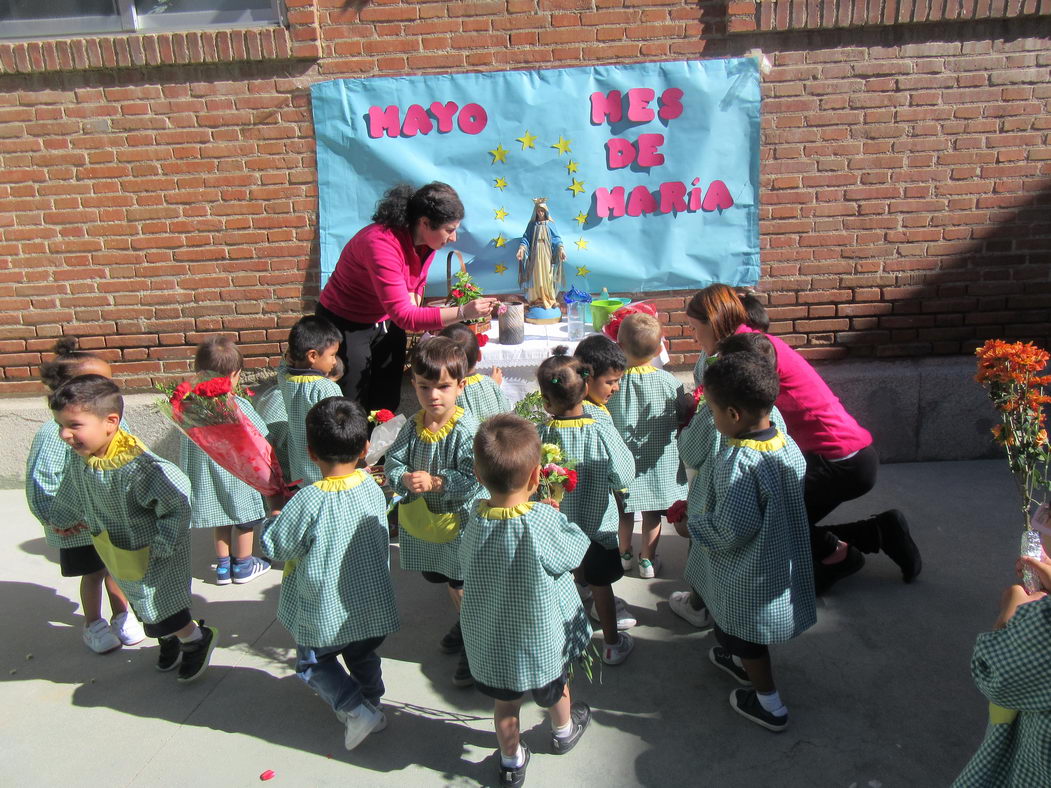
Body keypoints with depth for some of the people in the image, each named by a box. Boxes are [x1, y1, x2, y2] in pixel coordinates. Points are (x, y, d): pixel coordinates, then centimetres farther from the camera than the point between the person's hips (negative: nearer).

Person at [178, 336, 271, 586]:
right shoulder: (239, 407, -24)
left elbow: (182, 442, 4)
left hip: (205, 478, 5)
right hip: (238, 477, -4)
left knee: (221, 521, 23)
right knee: (245, 520, 16)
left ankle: (223, 566, 35)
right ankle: (243, 566, 31)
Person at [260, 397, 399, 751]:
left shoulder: (308, 501, -27)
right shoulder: (374, 490, -11)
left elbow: (275, 547, -15)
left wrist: (273, 519, 5)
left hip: (325, 613, -4)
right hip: (372, 606, 5)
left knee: (314, 663, 20)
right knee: (363, 658, 29)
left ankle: (355, 709, 7)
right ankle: (371, 703, 42)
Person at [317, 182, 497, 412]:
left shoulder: (427, 240, -10)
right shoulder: (381, 244, -34)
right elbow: (403, 315, -38)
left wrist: (414, 302, -9)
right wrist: (462, 313, -43)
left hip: (387, 324, 7)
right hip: (346, 326, -7)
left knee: (388, 406, 10)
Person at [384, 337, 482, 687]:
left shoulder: (468, 430, -23)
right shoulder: (413, 426, -6)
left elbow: (473, 479, -28)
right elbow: (392, 463, -7)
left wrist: (435, 482, -35)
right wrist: (404, 479, -28)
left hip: (460, 517, -6)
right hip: (423, 517, 7)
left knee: (462, 582, 5)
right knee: (445, 577, 26)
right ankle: (465, 622, 54)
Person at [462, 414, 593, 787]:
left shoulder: (475, 521, -22)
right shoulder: (544, 522, -32)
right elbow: (575, 552, -16)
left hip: (491, 640, 2)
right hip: (542, 638, -1)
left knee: (505, 702, 25)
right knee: (555, 690, 30)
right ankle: (563, 731, 57)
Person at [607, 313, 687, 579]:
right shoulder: (670, 383, -17)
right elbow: (682, 421, -4)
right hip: (658, 462, 0)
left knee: (625, 510, 19)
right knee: (652, 512, 15)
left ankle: (624, 555, 36)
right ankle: (648, 560, 28)